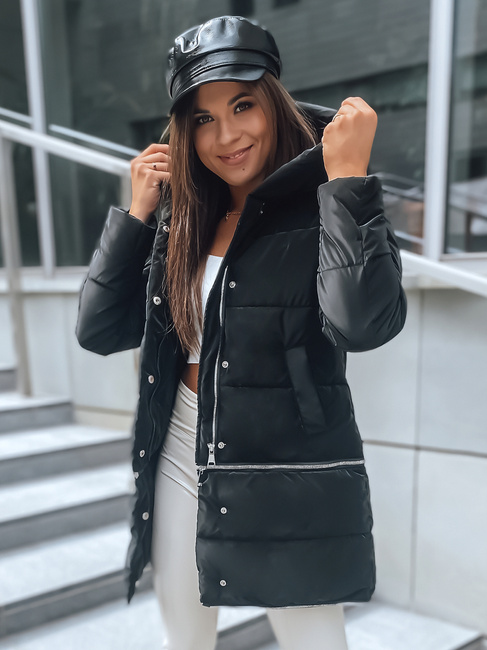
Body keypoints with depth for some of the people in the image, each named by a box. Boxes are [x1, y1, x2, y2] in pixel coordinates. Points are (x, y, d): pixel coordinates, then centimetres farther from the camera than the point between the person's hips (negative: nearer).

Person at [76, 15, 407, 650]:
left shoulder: (326, 210, -11)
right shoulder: (181, 222, 5)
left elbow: (366, 323, -29)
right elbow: (99, 330, 1)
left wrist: (347, 174, -25)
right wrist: (139, 210, -3)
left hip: (287, 478, -5)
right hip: (182, 461, 6)